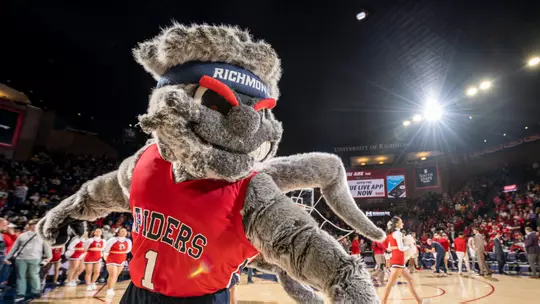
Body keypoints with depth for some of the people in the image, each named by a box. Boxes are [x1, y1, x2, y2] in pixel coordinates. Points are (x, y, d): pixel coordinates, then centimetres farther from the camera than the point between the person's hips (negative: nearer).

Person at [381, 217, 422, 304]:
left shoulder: (391, 234, 15)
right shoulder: (398, 233, -11)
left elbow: (389, 248, 17)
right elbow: (401, 248, -17)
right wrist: (409, 247, 0)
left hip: (397, 260, 10)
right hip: (398, 261, -10)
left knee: (409, 279, 17)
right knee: (391, 283, -7)